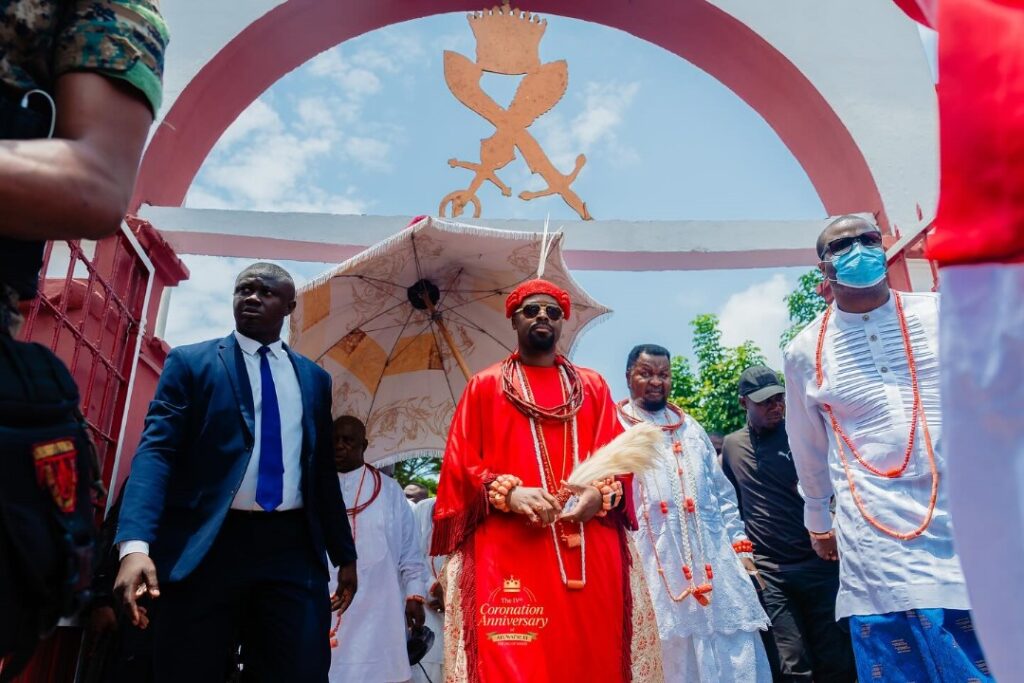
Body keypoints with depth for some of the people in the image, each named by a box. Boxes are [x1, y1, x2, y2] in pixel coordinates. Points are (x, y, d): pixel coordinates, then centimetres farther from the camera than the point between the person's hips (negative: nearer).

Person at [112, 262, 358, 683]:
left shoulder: (314, 378, 15)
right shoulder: (190, 362, 6)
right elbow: (157, 451, -6)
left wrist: (344, 554, 15)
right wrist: (135, 544, -20)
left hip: (293, 548, 3)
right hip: (207, 545, -2)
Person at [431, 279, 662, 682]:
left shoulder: (593, 386, 16)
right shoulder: (485, 386, 9)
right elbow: (461, 465, 3)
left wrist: (599, 493, -11)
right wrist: (509, 493, -15)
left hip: (591, 553, 3)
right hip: (509, 552, -2)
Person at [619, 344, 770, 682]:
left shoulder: (690, 427, 18)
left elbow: (721, 491, 18)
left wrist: (738, 544, 11)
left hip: (713, 558, 5)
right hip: (655, 564, -4)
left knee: (737, 651, 5)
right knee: (676, 653, 1)